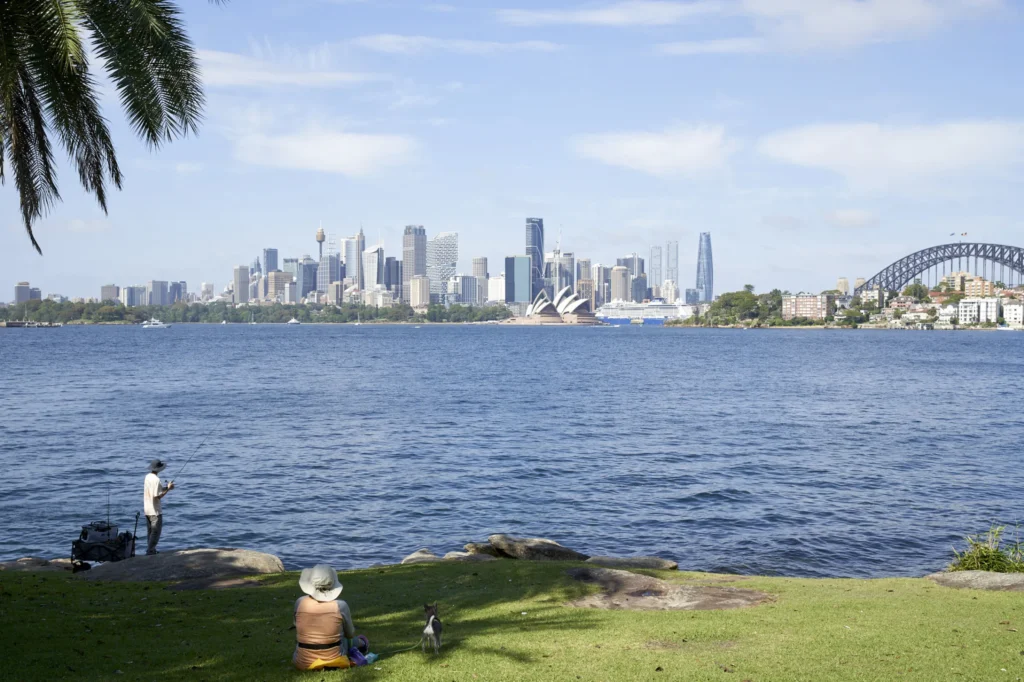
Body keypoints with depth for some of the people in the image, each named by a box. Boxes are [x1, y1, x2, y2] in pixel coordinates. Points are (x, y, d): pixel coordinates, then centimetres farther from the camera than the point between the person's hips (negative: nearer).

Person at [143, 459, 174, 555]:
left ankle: (150, 550, 21)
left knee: (150, 531, 16)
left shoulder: (147, 477, 7)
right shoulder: (156, 479, -19)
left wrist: (165, 487, 8)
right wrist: (168, 489, -13)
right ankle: (150, 551, -3)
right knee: (155, 532, -1)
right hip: (155, 511, -8)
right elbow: (157, 496, -21)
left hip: (147, 510, 8)